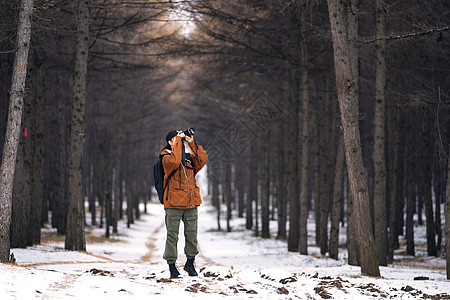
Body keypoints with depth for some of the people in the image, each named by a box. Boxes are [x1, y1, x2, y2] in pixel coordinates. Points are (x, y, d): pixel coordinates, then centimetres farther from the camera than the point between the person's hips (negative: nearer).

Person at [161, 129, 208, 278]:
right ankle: (172, 265, 4)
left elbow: (203, 158, 3)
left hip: (190, 201, 5)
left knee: (192, 234, 7)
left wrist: (192, 143, 0)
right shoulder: (167, 158, -2)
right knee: (172, 235, -2)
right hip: (174, 202, -5)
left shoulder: (189, 157, 15)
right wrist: (179, 141, -16)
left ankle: (190, 263, 21)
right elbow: (175, 161, -23)